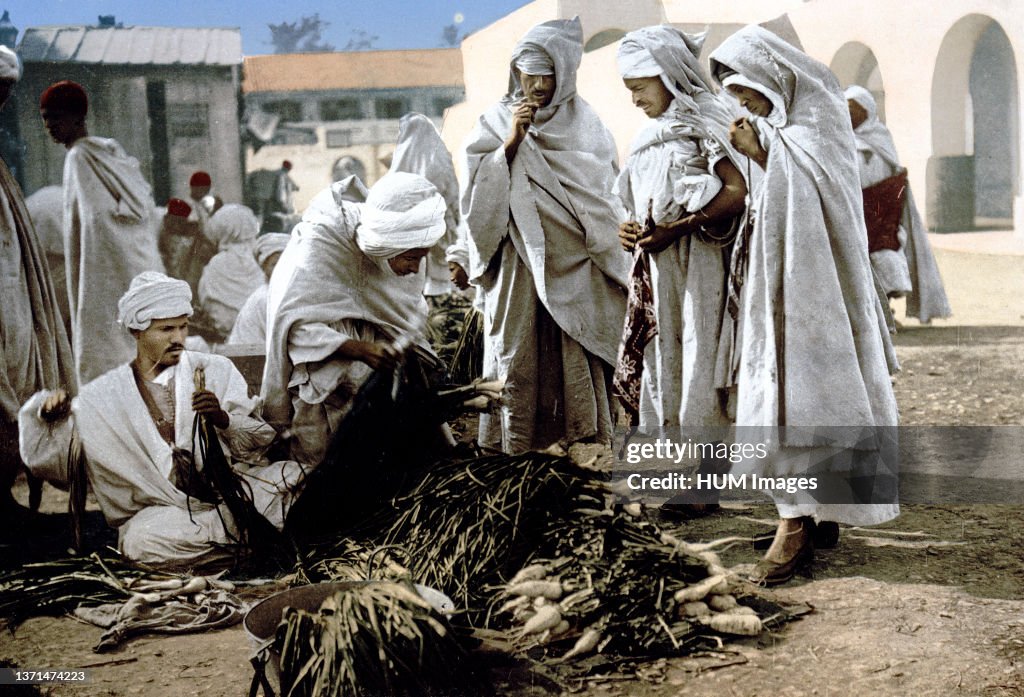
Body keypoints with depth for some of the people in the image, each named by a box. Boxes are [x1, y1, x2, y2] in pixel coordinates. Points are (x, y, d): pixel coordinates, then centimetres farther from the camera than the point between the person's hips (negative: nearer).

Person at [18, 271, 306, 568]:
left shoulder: (215, 370, 9)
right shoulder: (104, 395, 8)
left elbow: (261, 438, 2)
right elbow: (47, 459, 9)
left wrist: (223, 419, -18)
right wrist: (49, 417, -11)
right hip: (161, 509, 0)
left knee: (292, 475, -25)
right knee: (142, 539, -36)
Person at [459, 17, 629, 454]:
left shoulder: (585, 126, 6)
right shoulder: (496, 123, 6)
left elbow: (601, 201, 5)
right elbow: (477, 195, -3)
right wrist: (511, 144, -11)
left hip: (575, 268, 0)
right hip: (518, 270, 0)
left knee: (577, 364, -2)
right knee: (518, 362, -2)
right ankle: (517, 447, 3)